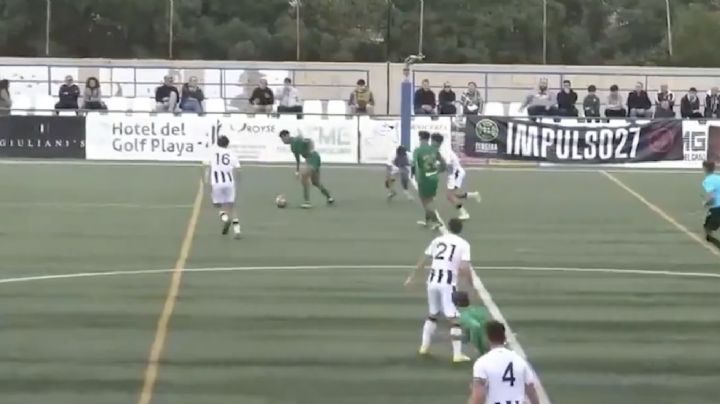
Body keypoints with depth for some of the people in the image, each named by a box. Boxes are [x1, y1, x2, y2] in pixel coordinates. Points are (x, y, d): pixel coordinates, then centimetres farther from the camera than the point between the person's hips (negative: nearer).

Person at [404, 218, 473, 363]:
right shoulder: (463, 244, 0)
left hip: (433, 281, 5)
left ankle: (425, 346, 29)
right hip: (448, 283, -5)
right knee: (454, 319, -1)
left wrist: (411, 277, 25)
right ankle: (457, 354, -5)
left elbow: (423, 261, 16)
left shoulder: (438, 240, 13)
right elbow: (464, 268, -11)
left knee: (432, 314, 25)